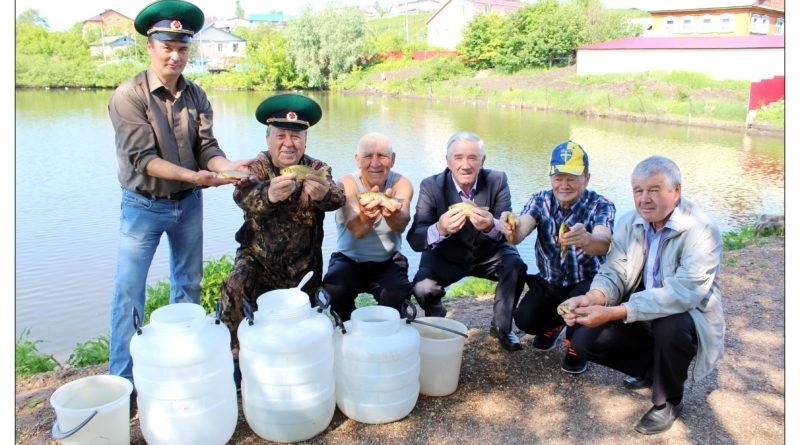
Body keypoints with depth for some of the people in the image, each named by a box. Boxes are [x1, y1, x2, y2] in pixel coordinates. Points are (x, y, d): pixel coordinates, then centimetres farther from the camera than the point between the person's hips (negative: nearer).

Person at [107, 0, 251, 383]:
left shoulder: (196, 96, 0)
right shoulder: (128, 96, -14)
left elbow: (207, 147, -6)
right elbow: (142, 159, -21)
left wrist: (224, 165, -29)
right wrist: (192, 175, -33)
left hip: (188, 204, 5)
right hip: (143, 206, -4)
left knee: (188, 286, 15)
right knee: (129, 293, -1)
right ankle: (121, 378, 12)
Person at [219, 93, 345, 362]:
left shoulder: (317, 169, -6)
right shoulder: (256, 167, -9)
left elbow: (336, 199, -28)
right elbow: (244, 196, -32)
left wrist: (323, 193, -54)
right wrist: (269, 195, -57)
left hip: (304, 266, 2)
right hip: (258, 259, -1)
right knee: (234, 289, -27)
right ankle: (236, 357, -8)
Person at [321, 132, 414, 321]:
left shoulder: (401, 183, -11)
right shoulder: (347, 184, -15)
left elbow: (401, 225, -32)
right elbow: (356, 230, -32)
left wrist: (392, 213, -57)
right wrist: (367, 216, -57)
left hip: (388, 261, 1)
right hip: (349, 259, 0)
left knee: (397, 295, -27)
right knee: (334, 291, -28)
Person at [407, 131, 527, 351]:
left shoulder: (497, 181, -14)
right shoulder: (431, 186, -17)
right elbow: (414, 238, -25)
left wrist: (491, 226, -45)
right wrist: (439, 229, -48)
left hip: (489, 253, 1)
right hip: (446, 256, -1)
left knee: (516, 266, -26)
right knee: (422, 288, -26)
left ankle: (502, 326, 1)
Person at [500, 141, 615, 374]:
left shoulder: (600, 206, -18)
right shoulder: (540, 200, -9)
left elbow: (603, 243, -39)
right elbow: (519, 233, -28)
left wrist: (586, 239, -64)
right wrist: (510, 228, -53)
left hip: (586, 284, -3)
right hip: (549, 283, 3)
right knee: (524, 318, -19)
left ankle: (577, 345, 2)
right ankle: (553, 324, 20)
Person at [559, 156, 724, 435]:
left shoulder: (701, 231, -23)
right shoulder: (629, 223, -3)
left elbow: (682, 293, -35)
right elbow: (614, 273, -8)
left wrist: (614, 313, -42)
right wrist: (592, 298, -33)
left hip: (688, 316, -5)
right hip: (640, 314, 5)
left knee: (670, 326, -38)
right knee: (584, 340, -13)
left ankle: (669, 401, -7)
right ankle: (650, 367, 15)